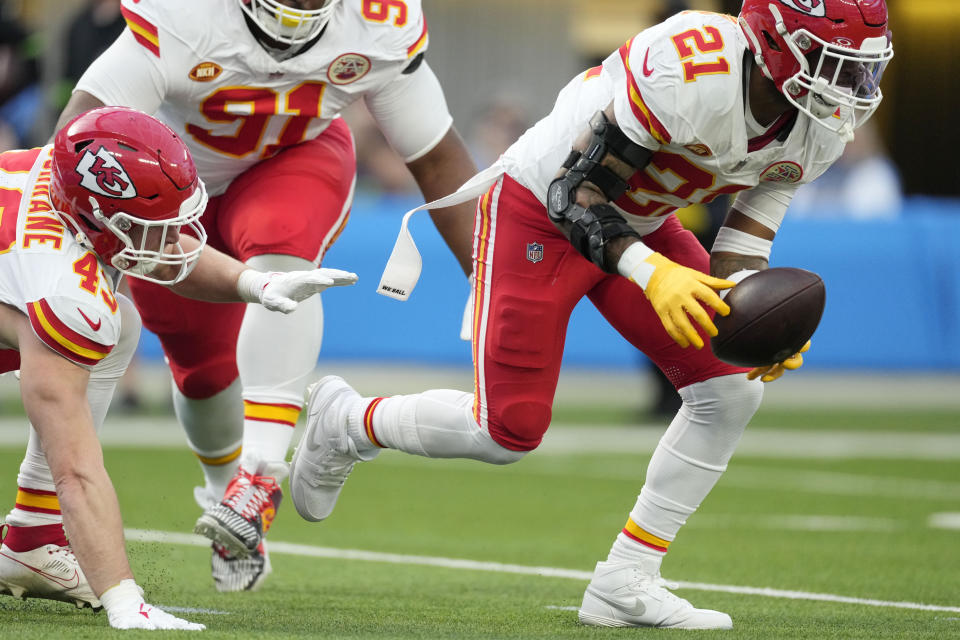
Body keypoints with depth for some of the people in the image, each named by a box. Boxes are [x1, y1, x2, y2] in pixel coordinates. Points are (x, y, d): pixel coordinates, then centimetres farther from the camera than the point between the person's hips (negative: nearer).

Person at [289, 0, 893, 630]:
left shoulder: (823, 126, -11)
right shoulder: (686, 65, -36)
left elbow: (739, 251, -3)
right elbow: (577, 192, -29)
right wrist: (651, 272, -44)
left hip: (639, 224, 7)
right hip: (538, 209, -7)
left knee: (733, 384, -8)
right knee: (509, 432, -8)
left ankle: (625, 582, 1)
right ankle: (345, 422, 22)